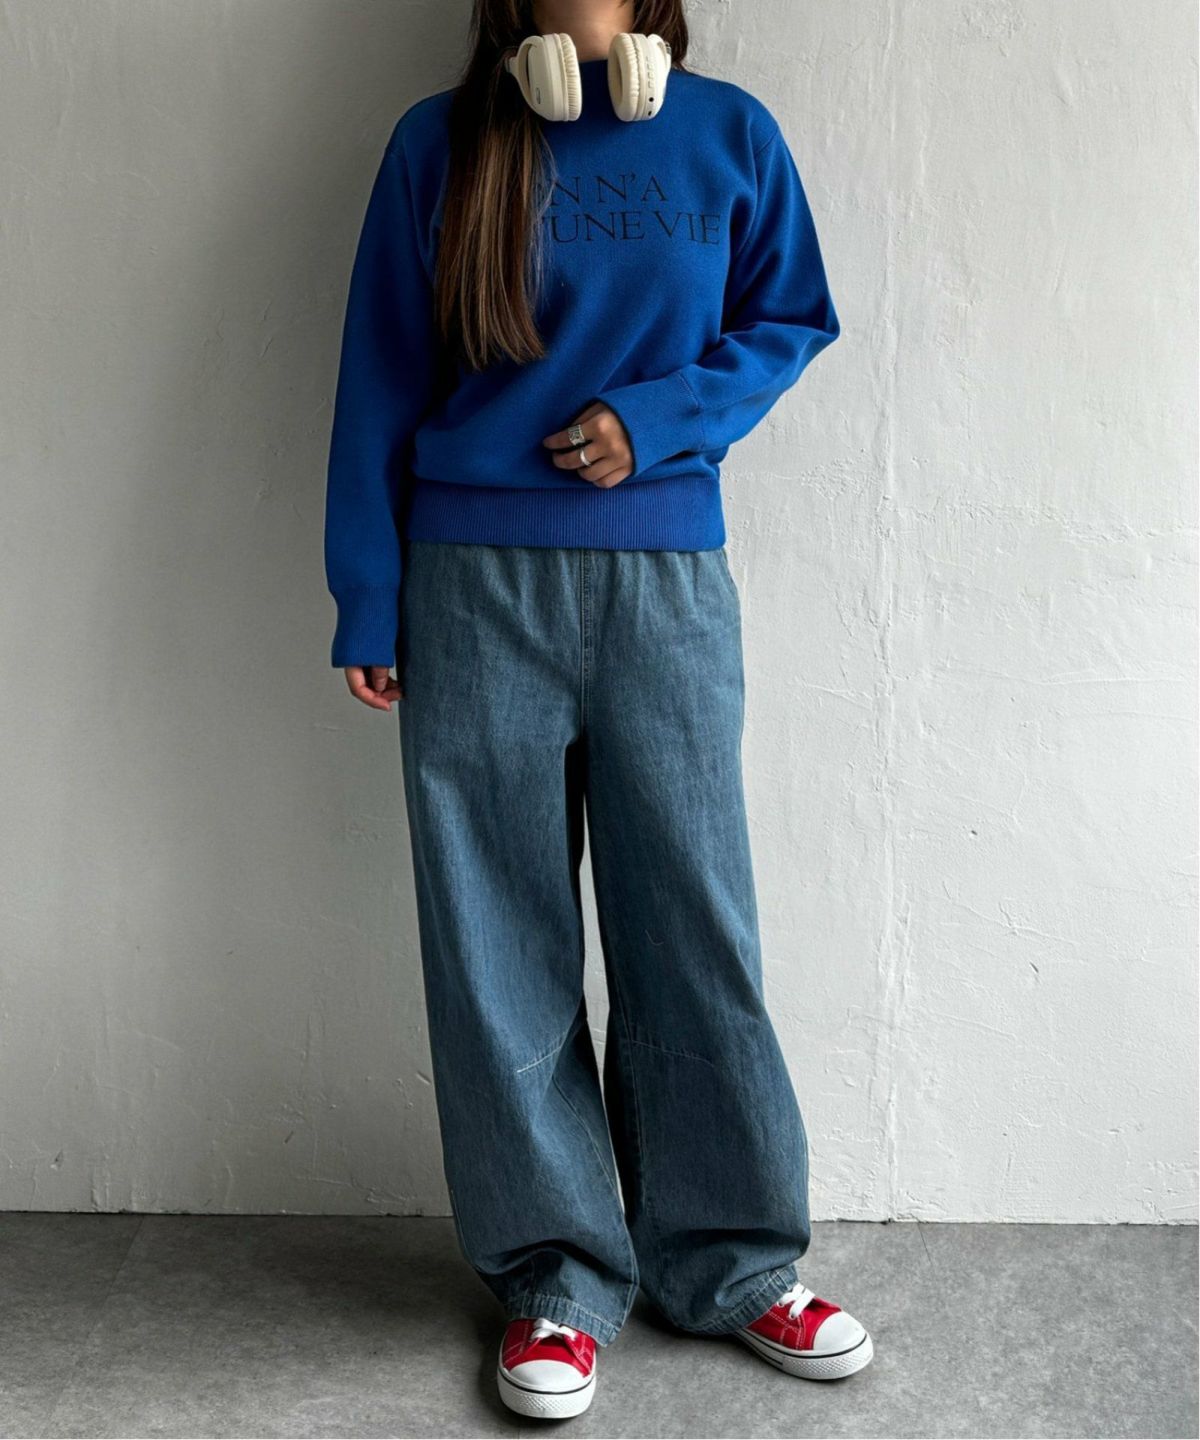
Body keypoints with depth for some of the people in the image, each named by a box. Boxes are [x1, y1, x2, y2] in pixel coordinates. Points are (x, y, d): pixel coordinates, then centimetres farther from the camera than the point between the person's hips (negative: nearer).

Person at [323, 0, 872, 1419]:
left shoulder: (729, 135, 7)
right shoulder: (440, 143, 5)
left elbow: (791, 322, 12)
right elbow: (379, 380, 5)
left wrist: (656, 417, -7)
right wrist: (366, 603, 1)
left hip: (667, 582, 0)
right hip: (476, 589, 0)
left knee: (694, 930, 4)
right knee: (502, 947, 4)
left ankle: (734, 1262, 20)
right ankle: (556, 1276, 17)